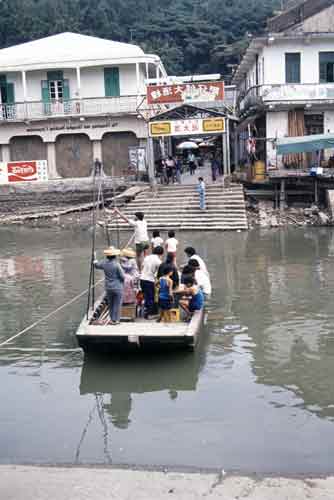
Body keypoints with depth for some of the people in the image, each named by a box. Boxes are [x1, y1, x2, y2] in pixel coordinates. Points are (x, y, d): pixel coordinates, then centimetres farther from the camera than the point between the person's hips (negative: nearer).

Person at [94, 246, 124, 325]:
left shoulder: (104, 263, -4)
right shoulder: (116, 264, -19)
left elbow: (96, 265, 17)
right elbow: (122, 276, -16)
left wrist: (95, 259, 37)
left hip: (108, 288, 5)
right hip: (117, 287, -5)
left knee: (110, 304, 18)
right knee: (117, 304, 6)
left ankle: (112, 319, 25)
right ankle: (115, 320, 11)